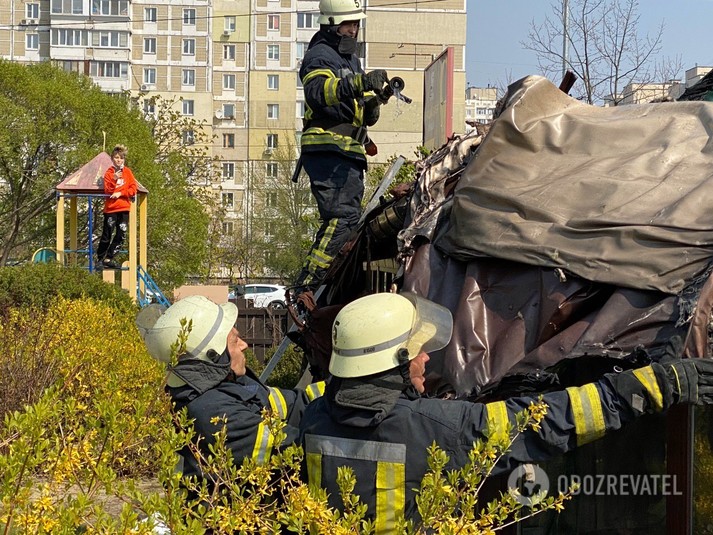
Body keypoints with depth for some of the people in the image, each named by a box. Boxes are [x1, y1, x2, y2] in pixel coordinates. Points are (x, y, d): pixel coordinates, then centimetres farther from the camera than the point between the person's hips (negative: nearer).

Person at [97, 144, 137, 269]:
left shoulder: (127, 172, 8)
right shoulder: (109, 173, 0)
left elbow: (134, 189, 2)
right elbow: (107, 191, -9)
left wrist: (120, 193, -10)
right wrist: (114, 180, -23)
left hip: (124, 208, 3)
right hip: (111, 208, -3)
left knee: (121, 236, 0)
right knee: (107, 235, 0)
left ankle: (108, 259, 6)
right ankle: (99, 258, 14)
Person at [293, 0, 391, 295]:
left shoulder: (351, 59, 25)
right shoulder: (320, 55, -4)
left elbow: (367, 116, 24)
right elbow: (317, 91, -28)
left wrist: (375, 97, 1)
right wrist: (359, 83, -40)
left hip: (348, 153, 10)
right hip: (328, 150, -10)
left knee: (348, 217, 13)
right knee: (343, 217, -22)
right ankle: (305, 287, -23)